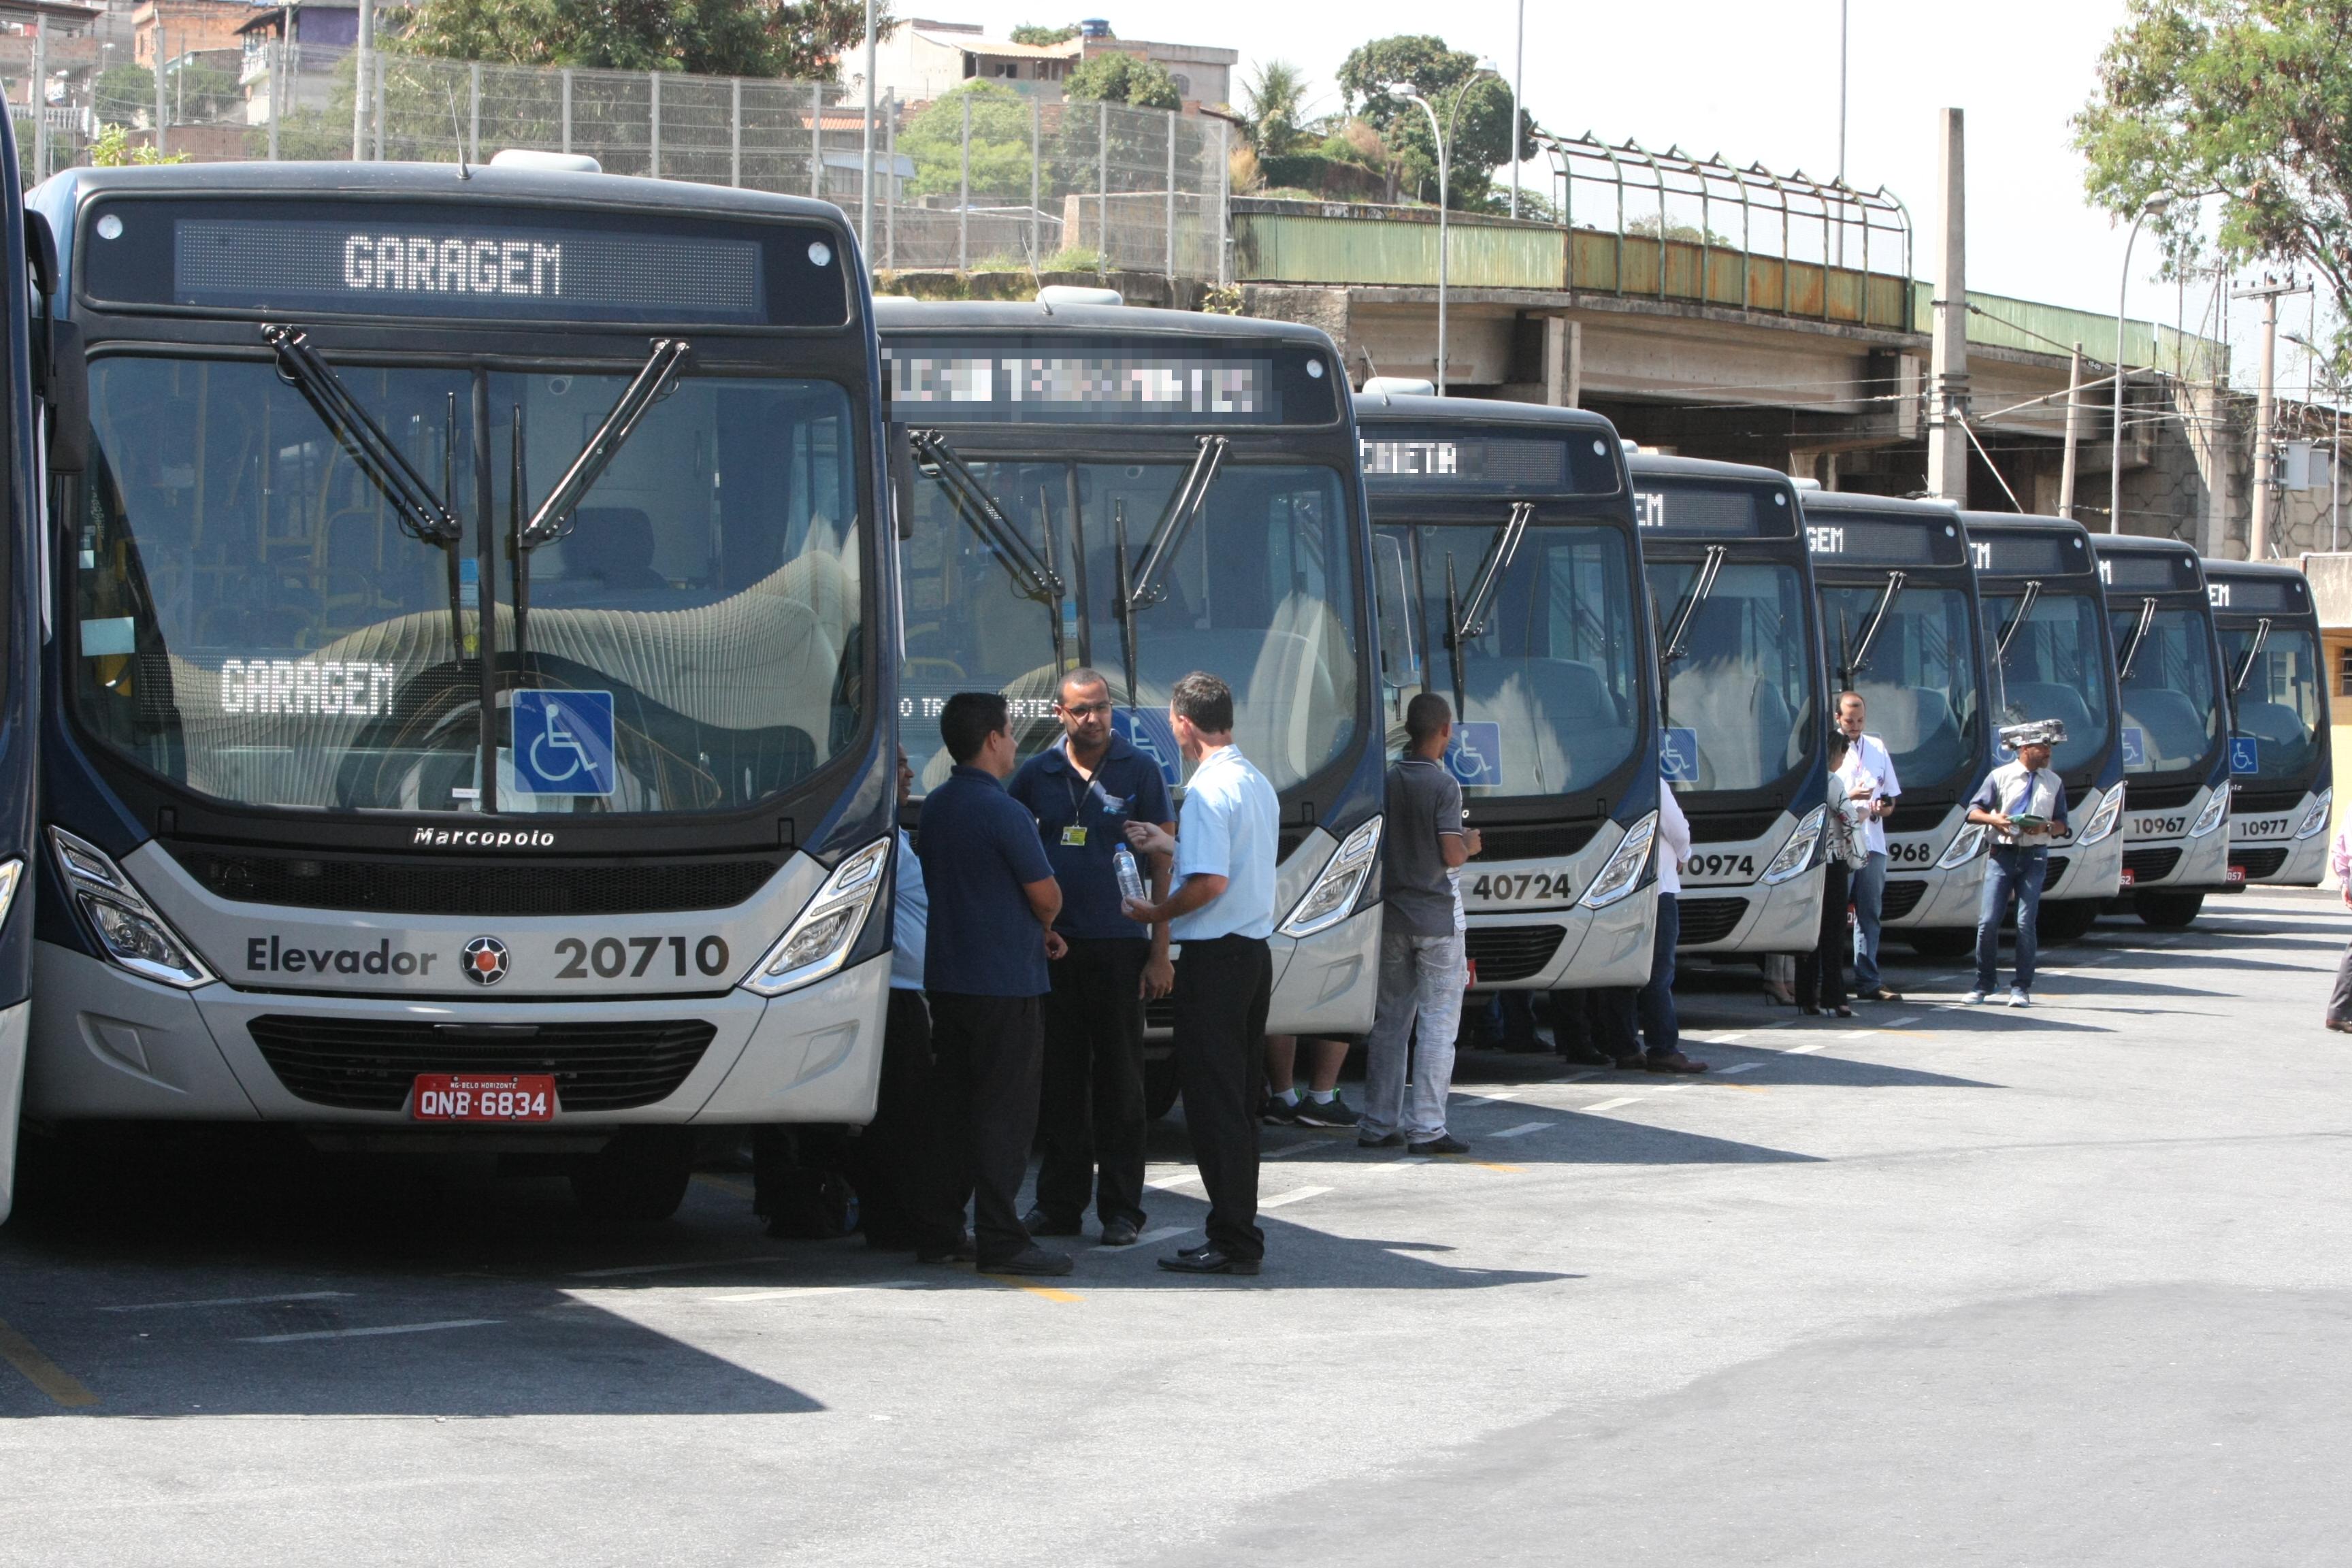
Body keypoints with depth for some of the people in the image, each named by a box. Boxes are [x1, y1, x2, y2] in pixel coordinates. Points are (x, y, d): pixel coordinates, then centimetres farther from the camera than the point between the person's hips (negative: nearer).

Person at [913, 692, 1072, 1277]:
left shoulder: (935, 807, 10)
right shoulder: (1002, 812, -17)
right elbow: (1047, 896, -14)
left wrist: (1035, 933, 16)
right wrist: (1043, 928, 11)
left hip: (946, 979, 8)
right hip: (1002, 982, -8)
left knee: (952, 1104, 13)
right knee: (1004, 1112, -5)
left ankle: (940, 1232, 16)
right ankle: (1000, 1239, -5)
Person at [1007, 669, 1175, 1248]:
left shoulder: (1139, 771, 0)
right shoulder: (1038, 773, 7)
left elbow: (1164, 862, 0)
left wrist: (1160, 950, -6)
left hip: (1117, 945, -3)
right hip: (1052, 944, 3)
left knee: (1119, 1080, 1)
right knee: (1059, 1078, 8)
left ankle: (1121, 1209, 5)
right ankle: (1059, 1203, 16)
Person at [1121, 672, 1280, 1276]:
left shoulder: (1208, 790, -16)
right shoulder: (1259, 784, 13)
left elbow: (1210, 882, -23)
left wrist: (1154, 913, -9)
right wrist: (1171, 845, 27)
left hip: (1214, 957, -9)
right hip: (1256, 950, 9)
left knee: (1213, 1100, -6)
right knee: (1239, 1100, 13)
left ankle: (1233, 1243, -7)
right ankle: (1239, 1235, 16)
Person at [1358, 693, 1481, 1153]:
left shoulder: (1387, 780, 2)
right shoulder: (1443, 785, -14)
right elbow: (1452, 855, -17)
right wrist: (1471, 844, 5)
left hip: (1391, 915, 6)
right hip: (1436, 916, -6)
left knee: (1389, 1021, 12)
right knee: (1438, 1023, -1)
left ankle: (1378, 1123, 15)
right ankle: (1426, 1127, -4)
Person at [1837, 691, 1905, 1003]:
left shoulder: (1877, 748, 17)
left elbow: (1892, 797, 21)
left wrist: (1883, 808, -2)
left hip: (1872, 842, 4)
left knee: (1869, 914, 4)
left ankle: (1868, 982, 5)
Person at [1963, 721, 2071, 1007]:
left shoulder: (2054, 782, 8)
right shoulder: (2000, 776, 3)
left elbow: (2061, 825, 11)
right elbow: (1974, 811, 4)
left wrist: (2046, 827, -11)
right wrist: (1993, 818, -16)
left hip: (2034, 856, 1)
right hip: (2003, 853, -1)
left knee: (2026, 923, -3)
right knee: (1988, 921, -5)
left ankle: (2022, 989, 5)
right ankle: (1983, 984, 10)